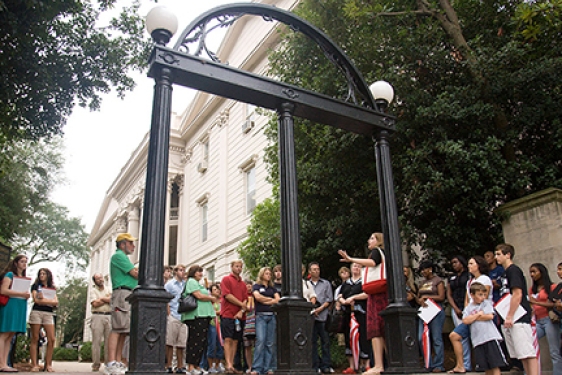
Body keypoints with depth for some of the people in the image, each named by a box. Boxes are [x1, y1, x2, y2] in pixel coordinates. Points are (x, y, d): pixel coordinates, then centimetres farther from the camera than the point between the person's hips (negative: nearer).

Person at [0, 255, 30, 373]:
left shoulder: (25, 278, 22)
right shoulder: (9, 274, -1)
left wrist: (27, 295, 6)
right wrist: (21, 293, -15)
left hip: (20, 307, 8)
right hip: (10, 305, -8)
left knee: (10, 336, 4)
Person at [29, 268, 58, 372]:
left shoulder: (52, 288, 19)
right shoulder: (36, 285, 10)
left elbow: (56, 302, 7)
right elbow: (36, 300, -4)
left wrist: (43, 299, -5)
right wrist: (49, 302, -2)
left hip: (49, 314, 3)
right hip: (37, 312, -3)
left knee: (51, 339, -7)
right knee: (35, 339, -5)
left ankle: (48, 364, -4)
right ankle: (34, 365, -5)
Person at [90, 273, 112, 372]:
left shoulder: (108, 290, 18)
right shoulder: (93, 290, 10)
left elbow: (112, 300, 0)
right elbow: (95, 304, -5)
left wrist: (100, 299, -3)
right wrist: (106, 299, 1)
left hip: (109, 316, 3)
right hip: (97, 316, -2)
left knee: (108, 341, -2)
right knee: (97, 341, -6)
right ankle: (96, 364, -4)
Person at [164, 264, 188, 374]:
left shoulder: (186, 285, 17)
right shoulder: (169, 284, 7)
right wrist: (169, 314, -8)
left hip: (184, 317, 4)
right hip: (173, 317, -4)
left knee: (181, 344, 5)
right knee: (170, 343, -2)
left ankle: (180, 367, 10)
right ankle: (168, 366, 2)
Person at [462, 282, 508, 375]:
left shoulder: (487, 303, 8)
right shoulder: (468, 308, 12)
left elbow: (490, 316, -7)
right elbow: (465, 321, -4)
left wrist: (474, 317, -1)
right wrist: (478, 314, -5)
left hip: (490, 337, -2)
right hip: (478, 340, 2)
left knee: (495, 365, -4)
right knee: (487, 367, 8)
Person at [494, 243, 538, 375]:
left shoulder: (513, 270, -8)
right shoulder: (505, 273, 20)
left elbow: (517, 294, -17)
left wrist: (509, 316, -19)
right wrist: (504, 316, 18)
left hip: (519, 317, -10)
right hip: (510, 320, 10)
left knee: (527, 352, -12)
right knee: (522, 354, 9)